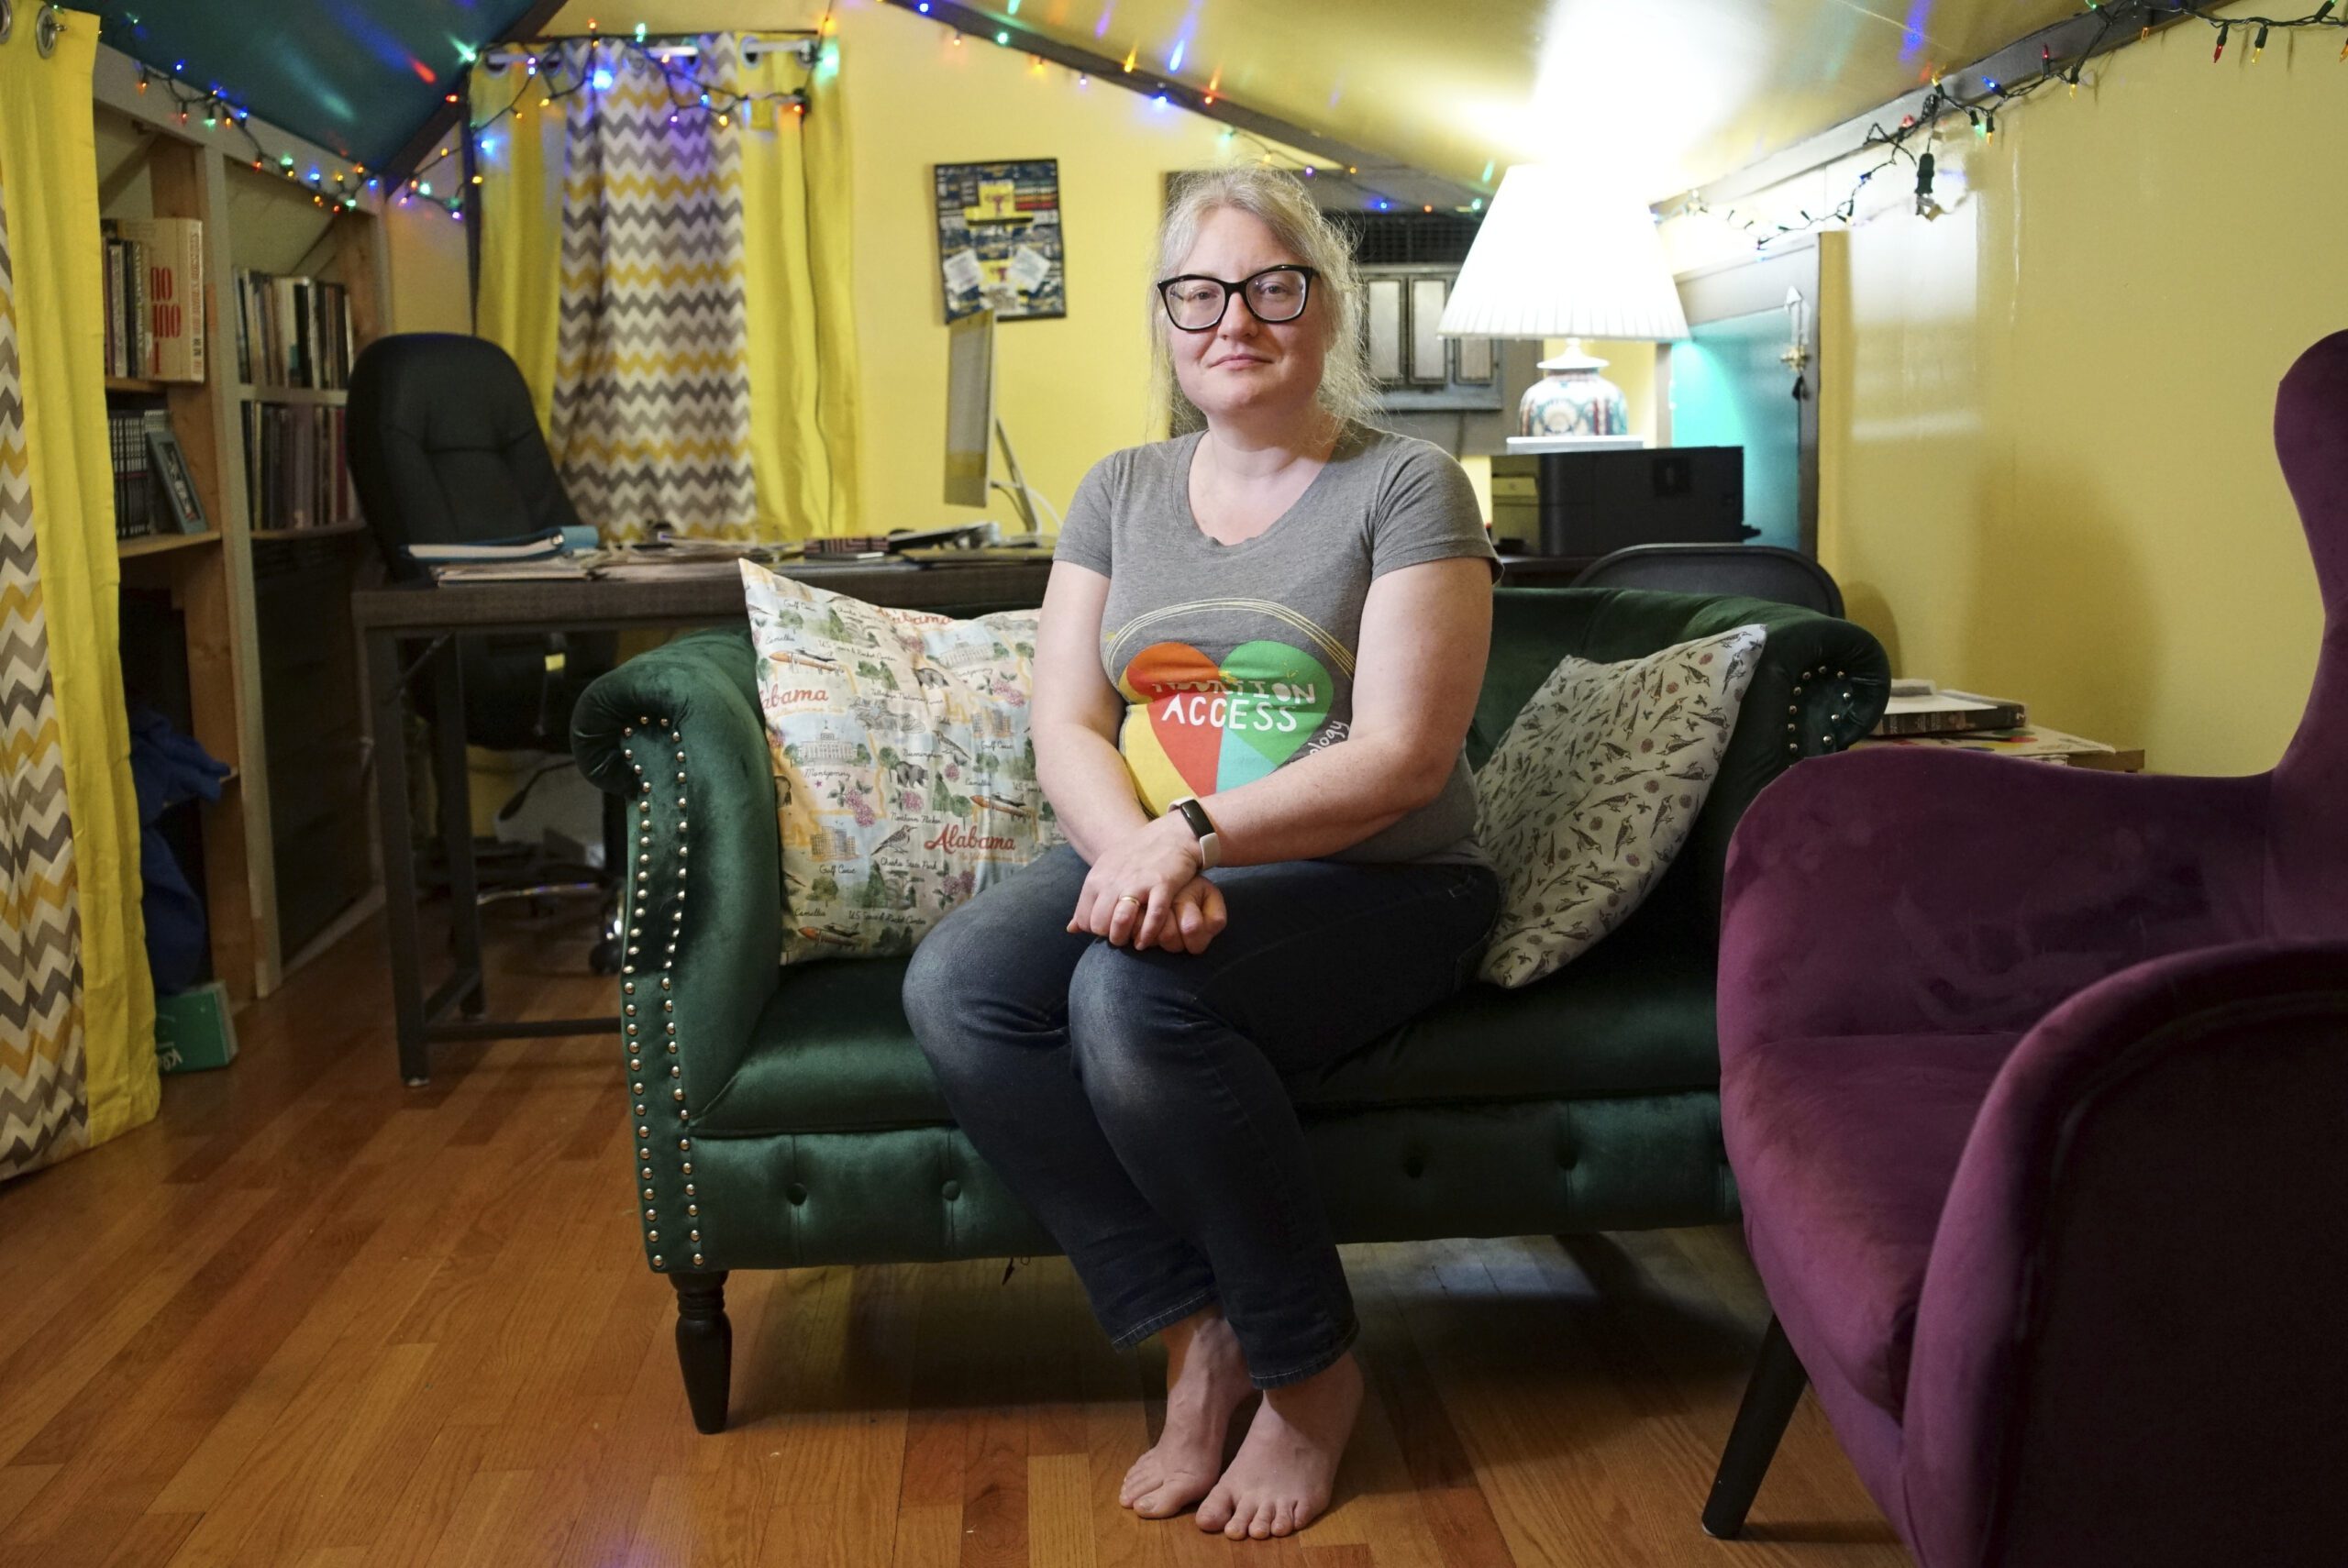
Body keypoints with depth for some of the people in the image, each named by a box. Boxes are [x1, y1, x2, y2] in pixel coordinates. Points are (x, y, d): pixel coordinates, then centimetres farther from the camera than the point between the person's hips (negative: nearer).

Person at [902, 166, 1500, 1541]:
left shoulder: (1408, 487, -2)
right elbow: (1067, 727, 3)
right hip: (1153, 865, 5)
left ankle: (1312, 1369, -11)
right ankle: (1199, 1333, -12)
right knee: (956, 986, -23)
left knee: (1132, 993, -33)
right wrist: (1136, 852, -20)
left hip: (1374, 886, -5)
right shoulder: (1120, 492, 13)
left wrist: (1193, 835, -27)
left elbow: (1403, 754, -14)